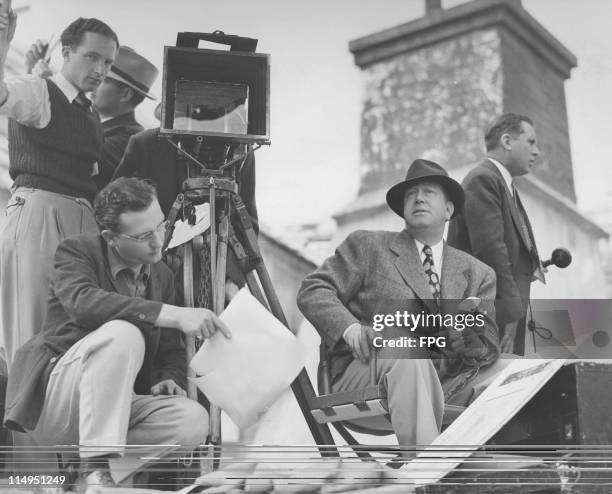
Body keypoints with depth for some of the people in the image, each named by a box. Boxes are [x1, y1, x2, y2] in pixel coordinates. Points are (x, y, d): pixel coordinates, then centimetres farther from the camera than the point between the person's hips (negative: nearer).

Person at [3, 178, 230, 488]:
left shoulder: (162, 275, 12)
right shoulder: (77, 251, -5)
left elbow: (171, 350, 17)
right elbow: (83, 303, -28)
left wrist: (169, 379, -8)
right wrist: (173, 315, -36)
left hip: (112, 403, 6)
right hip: (52, 399, -6)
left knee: (193, 421, -23)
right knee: (123, 334, -33)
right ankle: (94, 467, -29)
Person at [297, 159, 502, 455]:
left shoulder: (476, 273, 22)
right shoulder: (367, 247, 14)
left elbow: (490, 344, 12)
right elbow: (313, 291, 6)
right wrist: (349, 328, -14)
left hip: (441, 388, 4)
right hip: (363, 373, -3)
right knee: (409, 357, -37)